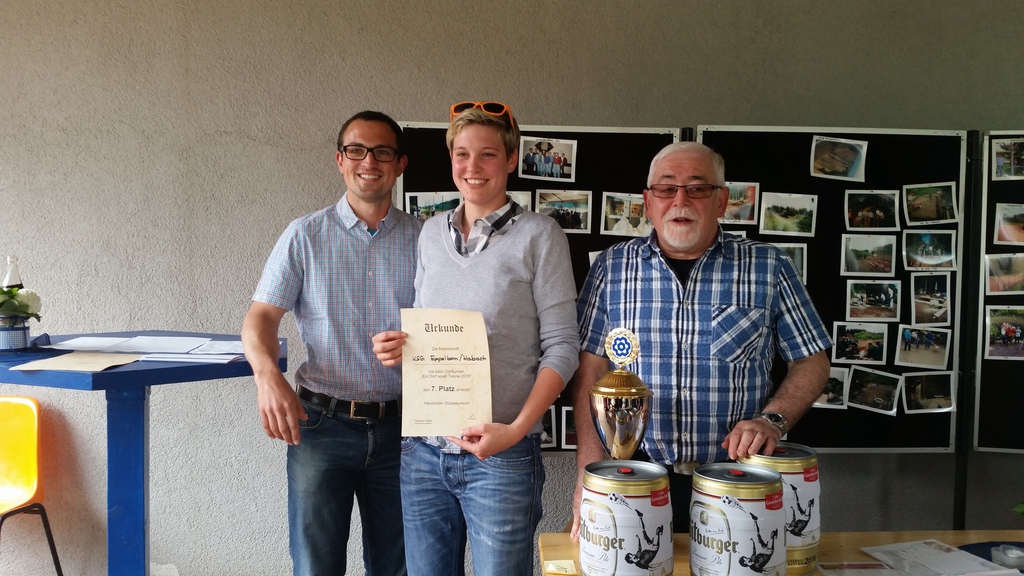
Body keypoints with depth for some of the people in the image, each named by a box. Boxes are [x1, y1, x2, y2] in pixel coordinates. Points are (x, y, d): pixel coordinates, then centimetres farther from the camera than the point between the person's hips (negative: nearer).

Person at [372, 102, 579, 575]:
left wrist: (517, 429, -17)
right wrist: (396, 347, -2)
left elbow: (561, 346, -7)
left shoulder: (538, 235, -4)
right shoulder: (431, 233, 10)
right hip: (423, 450, 4)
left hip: (500, 456, -4)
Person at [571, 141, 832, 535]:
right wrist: (589, 463, -10)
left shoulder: (770, 268, 2)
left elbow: (812, 363, 6)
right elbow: (591, 368, 0)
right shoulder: (612, 266, 3)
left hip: (735, 483, 0)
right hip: (637, 477, 0)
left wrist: (773, 419, -12)